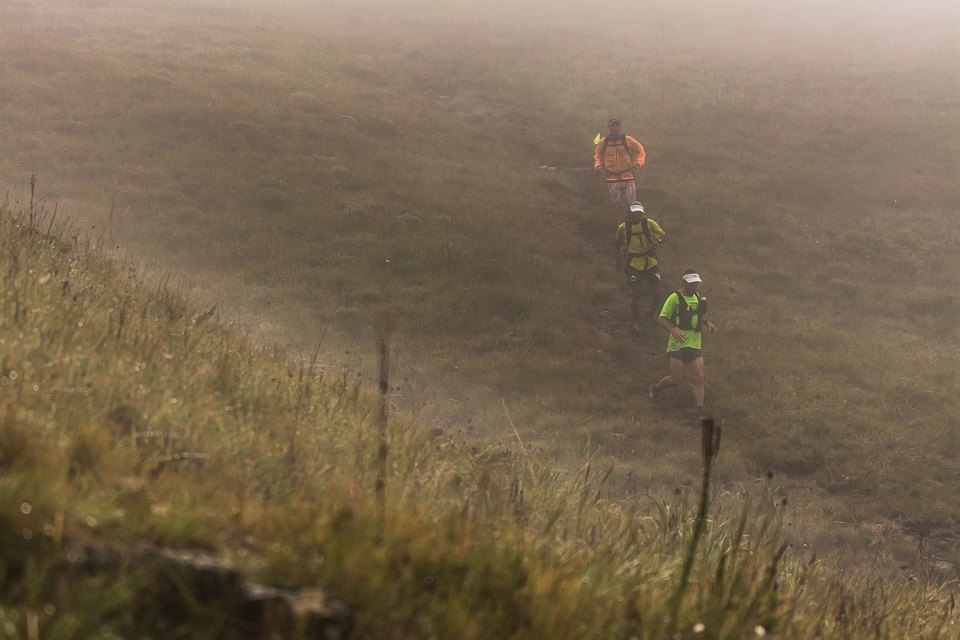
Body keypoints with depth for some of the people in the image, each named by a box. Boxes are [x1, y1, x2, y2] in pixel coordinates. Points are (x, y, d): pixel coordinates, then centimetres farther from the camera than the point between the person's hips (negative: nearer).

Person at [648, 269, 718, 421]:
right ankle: (654, 389, 28)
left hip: (695, 345, 6)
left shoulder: (698, 296, 11)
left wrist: (707, 323, 6)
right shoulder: (675, 298, -10)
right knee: (676, 379, -3)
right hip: (678, 344, -5)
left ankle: (700, 413, -5)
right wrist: (674, 331, -26)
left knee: (699, 378, -5)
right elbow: (661, 319, -11)